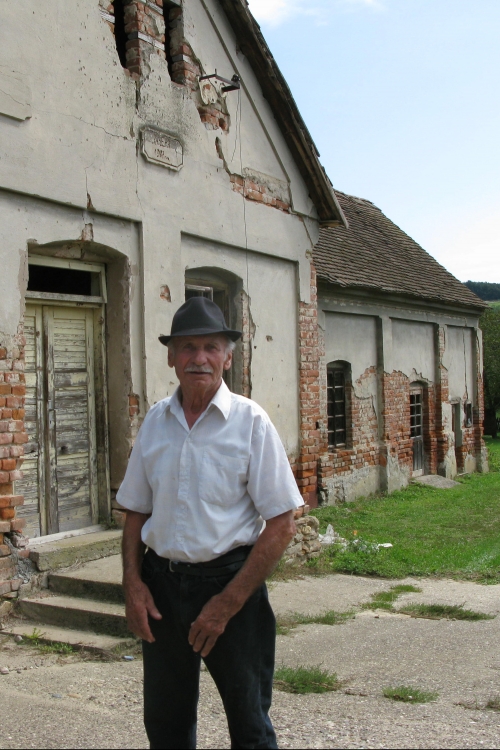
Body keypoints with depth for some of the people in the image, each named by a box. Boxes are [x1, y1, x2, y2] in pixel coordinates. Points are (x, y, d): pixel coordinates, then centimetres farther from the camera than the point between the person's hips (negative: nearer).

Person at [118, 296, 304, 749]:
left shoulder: (251, 422, -9)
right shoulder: (155, 422, 4)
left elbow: (281, 525, -11)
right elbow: (136, 511, 11)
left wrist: (227, 603, -14)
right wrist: (133, 583, -2)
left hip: (230, 580, -3)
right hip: (161, 583, 4)